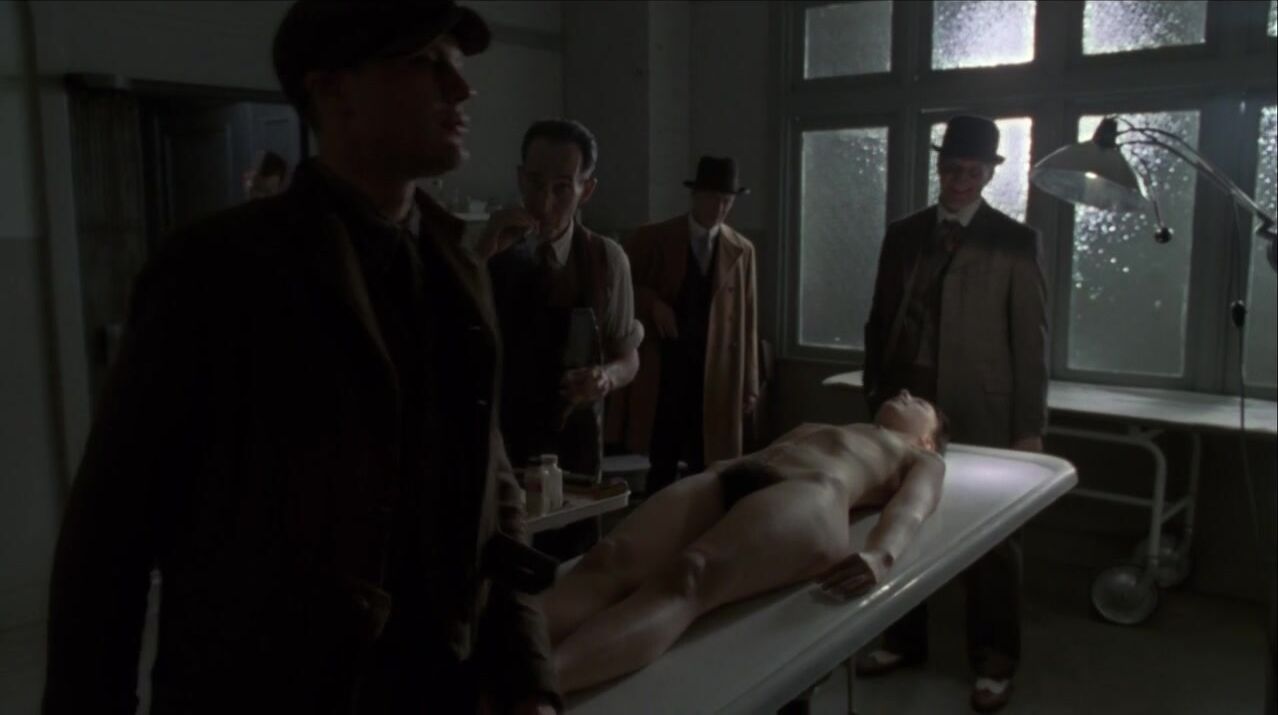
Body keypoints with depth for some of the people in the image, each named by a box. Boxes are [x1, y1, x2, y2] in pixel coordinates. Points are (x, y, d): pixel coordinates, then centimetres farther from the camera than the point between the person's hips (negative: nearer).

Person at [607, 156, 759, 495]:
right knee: (662, 469, 4)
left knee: (704, 471, 5)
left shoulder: (742, 251, 7)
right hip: (662, 370, -1)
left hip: (715, 376, 1)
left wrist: (749, 385, 6)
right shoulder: (653, 239, 1)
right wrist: (653, 303, -12)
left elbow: (747, 320, 8)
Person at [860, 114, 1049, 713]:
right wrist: (874, 399, 8)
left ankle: (994, 663, 22)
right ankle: (903, 640, 29)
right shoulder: (902, 235, 9)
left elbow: (1030, 338, -4)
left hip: (981, 414, -3)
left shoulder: (1014, 241, -1)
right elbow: (879, 323, 11)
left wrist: (1030, 426, -7)